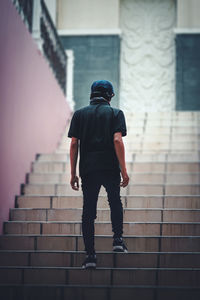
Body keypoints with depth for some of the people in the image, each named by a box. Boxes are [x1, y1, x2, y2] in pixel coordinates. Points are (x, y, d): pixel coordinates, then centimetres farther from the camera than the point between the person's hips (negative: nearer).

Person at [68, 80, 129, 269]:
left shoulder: (79, 114, 11)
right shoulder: (115, 113, 5)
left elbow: (74, 144, 4)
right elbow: (117, 140, -8)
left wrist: (73, 173, 6)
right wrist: (123, 170, -8)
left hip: (87, 169, 2)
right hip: (110, 168, -2)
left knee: (88, 212, 5)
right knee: (115, 202, 20)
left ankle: (90, 255, 3)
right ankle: (118, 239, 7)